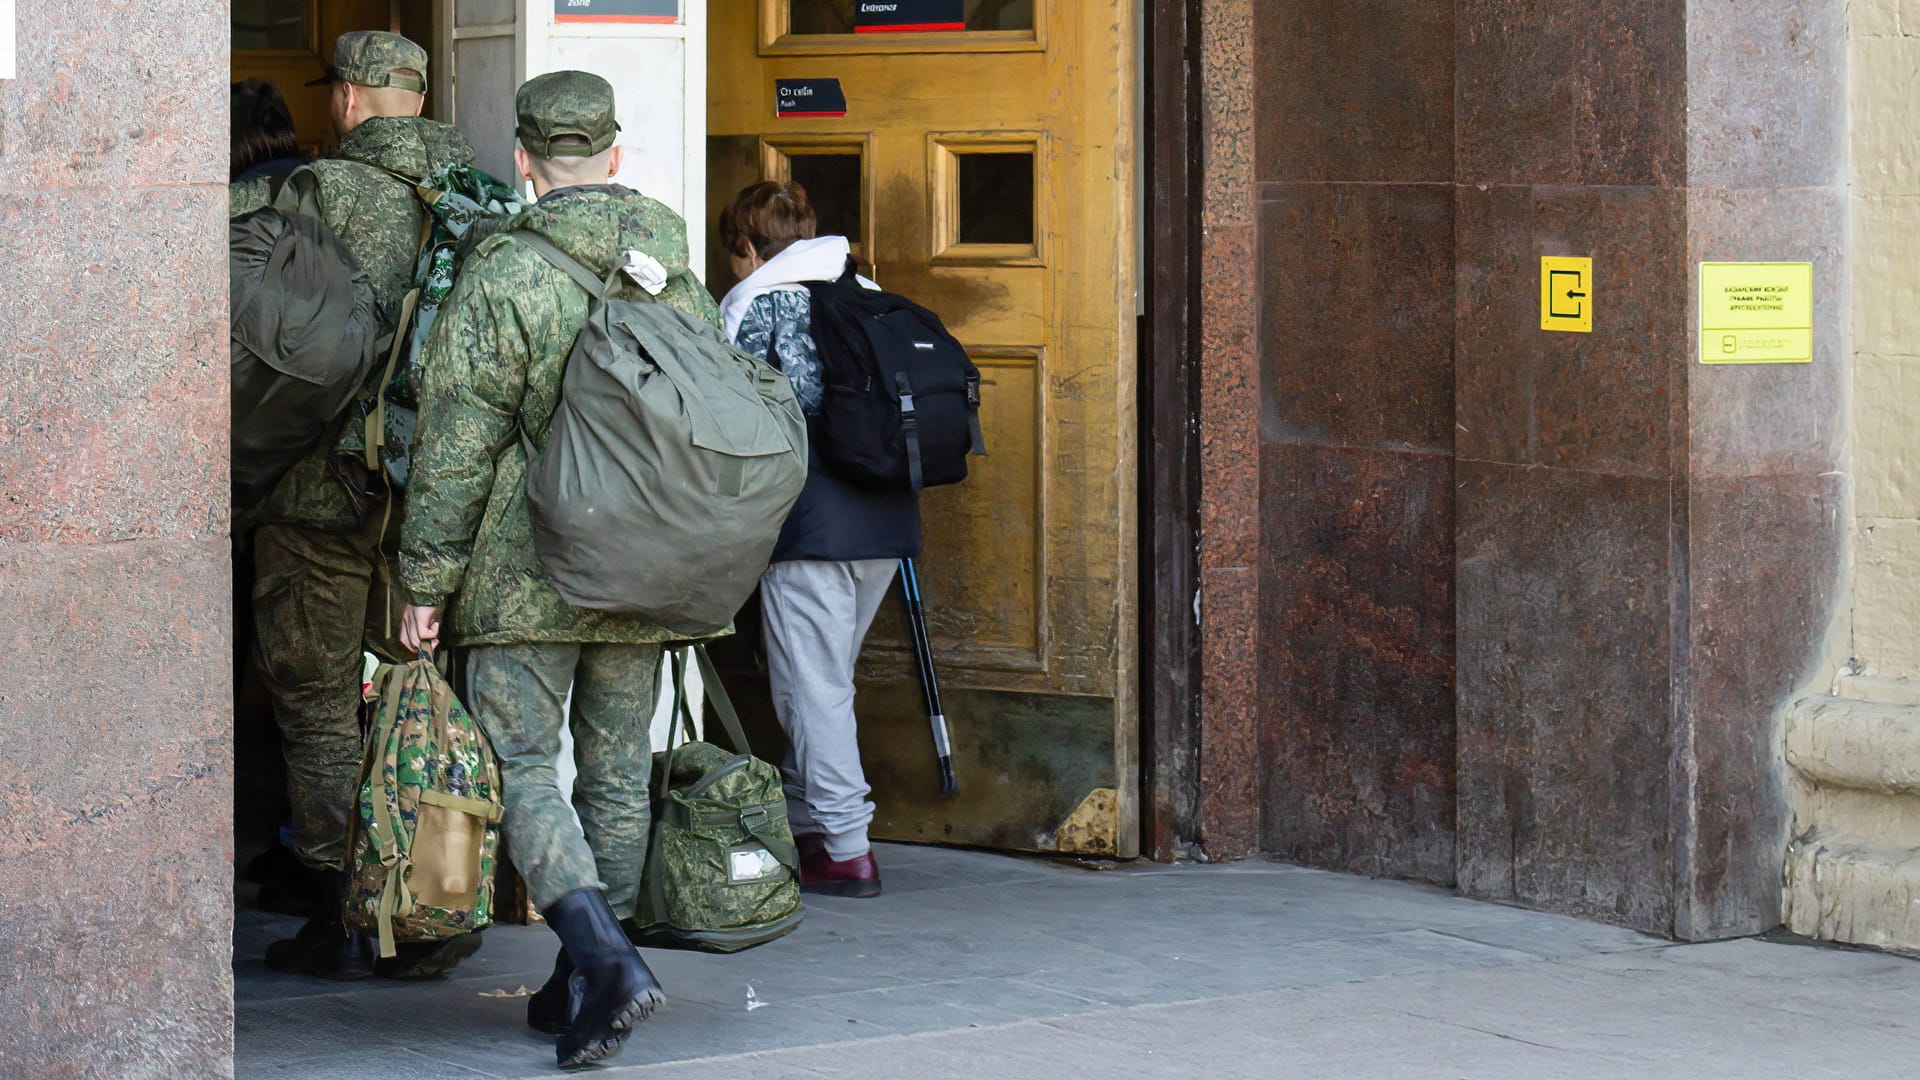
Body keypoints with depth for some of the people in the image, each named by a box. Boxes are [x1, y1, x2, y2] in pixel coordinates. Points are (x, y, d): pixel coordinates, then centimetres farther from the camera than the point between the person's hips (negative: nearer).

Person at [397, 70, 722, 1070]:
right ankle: (585, 985, 19)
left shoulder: (501, 275, -11)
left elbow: (455, 444, -11)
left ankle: (601, 953, -22)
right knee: (617, 773, 12)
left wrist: (426, 579, -5)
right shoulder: (678, 274, 7)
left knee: (522, 769, -2)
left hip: (528, 575, -5)